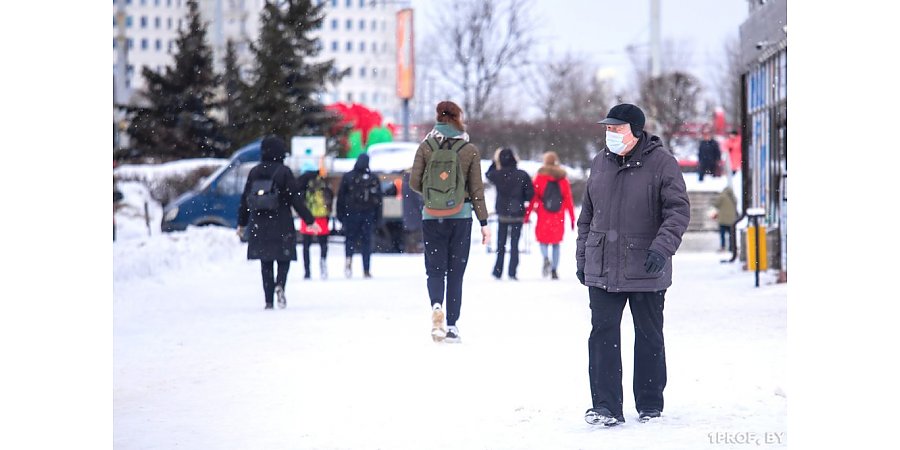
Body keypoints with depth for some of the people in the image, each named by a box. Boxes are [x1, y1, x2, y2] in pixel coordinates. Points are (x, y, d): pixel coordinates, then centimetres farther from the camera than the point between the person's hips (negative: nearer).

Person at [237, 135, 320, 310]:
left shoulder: (254, 172, 5)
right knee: (284, 258, 7)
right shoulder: (284, 172, -7)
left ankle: (269, 300, 4)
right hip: (282, 226, -3)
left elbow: (245, 199, 10)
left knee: (266, 263, 9)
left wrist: (242, 223, 20)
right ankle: (280, 285, -22)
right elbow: (296, 199, -9)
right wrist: (309, 221, -4)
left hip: (259, 226, 3)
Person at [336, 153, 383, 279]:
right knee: (366, 241, 5)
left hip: (351, 213, -1)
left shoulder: (347, 177, 0)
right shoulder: (374, 179, 4)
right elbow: (379, 198, 7)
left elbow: (340, 197, 0)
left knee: (350, 237, 9)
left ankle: (349, 258, -20)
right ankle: (366, 270, 2)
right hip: (368, 215, 1)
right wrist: (377, 218, 12)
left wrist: (340, 216, 6)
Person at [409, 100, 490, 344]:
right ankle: (452, 325, 5)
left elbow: (414, 182, -1)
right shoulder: (470, 150, -3)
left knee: (435, 269, 7)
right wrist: (484, 222, 4)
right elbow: (476, 189, -1)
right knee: (456, 272, 7)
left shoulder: (425, 147, -1)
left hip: (432, 216, 1)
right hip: (461, 217, 0)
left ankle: (436, 305, -22)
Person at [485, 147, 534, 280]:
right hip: (517, 214, -1)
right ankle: (512, 273, -1)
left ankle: (497, 271, 12)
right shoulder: (522, 175, -12)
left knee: (501, 244, 12)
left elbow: (488, 174, 16)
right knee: (514, 244, 4)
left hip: (502, 213, 1)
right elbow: (530, 194, -8)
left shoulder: (497, 175, -8)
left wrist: (495, 162, 21)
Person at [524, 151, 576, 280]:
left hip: (543, 216, -2)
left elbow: (533, 197, -2)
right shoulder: (563, 179, 4)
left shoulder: (540, 177, -1)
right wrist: (572, 218, 8)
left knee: (543, 240, 10)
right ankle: (554, 270, 8)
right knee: (556, 243, 12)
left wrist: (527, 215, 4)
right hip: (559, 216, 2)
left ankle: (546, 259, -19)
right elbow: (568, 199, 4)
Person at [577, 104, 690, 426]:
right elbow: (588, 214, 16)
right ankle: (606, 407, -4)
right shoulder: (600, 163, 9)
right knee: (603, 336, -5)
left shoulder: (661, 162, -6)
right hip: (602, 269, 3)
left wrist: (662, 246, -25)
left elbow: (679, 209, -11)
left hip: (646, 271, -3)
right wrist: (582, 258, 14)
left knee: (649, 338, 9)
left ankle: (650, 406, 21)